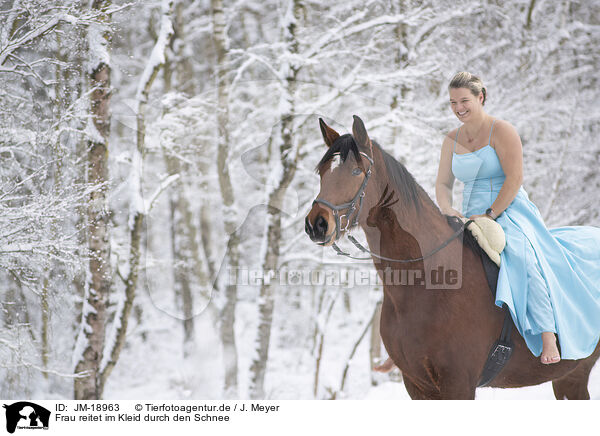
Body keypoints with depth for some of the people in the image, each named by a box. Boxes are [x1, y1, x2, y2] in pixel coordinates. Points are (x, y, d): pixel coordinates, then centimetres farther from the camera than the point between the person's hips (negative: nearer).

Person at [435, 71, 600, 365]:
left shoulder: (502, 131, -6)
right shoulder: (452, 140, 12)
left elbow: (514, 179, -13)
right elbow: (443, 183, 10)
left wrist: (490, 214, -19)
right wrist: (447, 210, -11)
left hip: (510, 211, -7)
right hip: (472, 217, 7)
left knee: (524, 256, -34)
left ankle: (549, 339, -36)